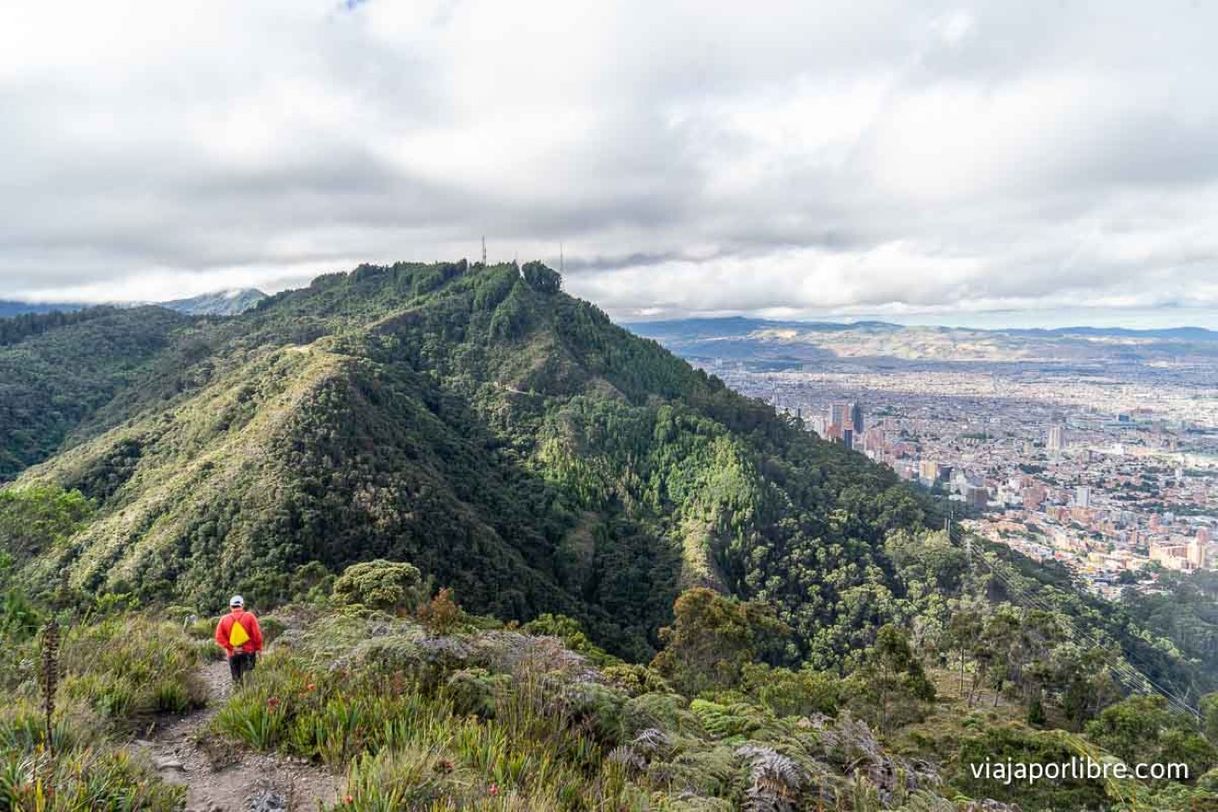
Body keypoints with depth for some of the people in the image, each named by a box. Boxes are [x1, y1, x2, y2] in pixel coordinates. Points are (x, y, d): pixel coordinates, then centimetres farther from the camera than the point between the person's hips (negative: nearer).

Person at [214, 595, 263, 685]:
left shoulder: (224, 619, 3)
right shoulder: (249, 616, -4)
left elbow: (219, 638, -6)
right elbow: (257, 634, -8)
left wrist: (230, 647, -3)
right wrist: (258, 648, 2)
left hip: (233, 653, 2)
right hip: (248, 652, -2)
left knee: (236, 679, 13)